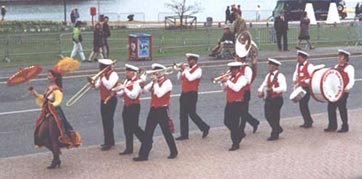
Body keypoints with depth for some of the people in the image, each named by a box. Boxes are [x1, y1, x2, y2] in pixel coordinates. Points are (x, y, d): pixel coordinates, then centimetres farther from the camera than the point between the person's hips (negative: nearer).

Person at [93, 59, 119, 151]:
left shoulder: (113, 74, -14)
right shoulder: (102, 75, 11)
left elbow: (109, 86, -27)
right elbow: (97, 86, 9)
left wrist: (103, 77, -22)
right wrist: (94, 83, -10)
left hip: (111, 100, -9)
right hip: (103, 100, 9)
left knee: (108, 120, -7)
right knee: (105, 120, 13)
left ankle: (108, 143, -4)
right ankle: (110, 141, 24)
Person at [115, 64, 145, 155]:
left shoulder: (137, 82, -14)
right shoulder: (126, 81, 13)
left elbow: (133, 95, -25)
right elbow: (122, 94, 16)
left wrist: (125, 89, -22)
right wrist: (116, 92, -3)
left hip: (134, 107, -8)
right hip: (126, 106, 8)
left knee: (134, 127, -5)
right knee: (127, 129, 9)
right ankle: (129, 148, 15)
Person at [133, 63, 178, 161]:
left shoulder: (167, 82, -12)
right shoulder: (154, 82, 11)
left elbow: (159, 94, -25)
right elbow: (145, 90, 5)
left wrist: (155, 82, -19)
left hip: (162, 110, -7)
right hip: (153, 110, 7)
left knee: (166, 132, 4)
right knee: (148, 132, 4)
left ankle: (173, 152, 21)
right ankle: (143, 154, 6)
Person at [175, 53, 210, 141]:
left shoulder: (198, 70, -9)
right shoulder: (187, 68, 12)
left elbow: (190, 78, -24)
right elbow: (179, 78, 15)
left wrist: (185, 69, -17)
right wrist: (181, 70, -1)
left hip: (192, 94, -8)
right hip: (184, 94, 8)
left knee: (192, 113, -5)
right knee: (183, 115, 7)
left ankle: (205, 127, 14)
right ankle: (184, 134, 13)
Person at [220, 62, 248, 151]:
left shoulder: (242, 78, -11)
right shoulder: (230, 77, 12)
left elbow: (236, 88, -27)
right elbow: (225, 88, 16)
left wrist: (227, 81, -24)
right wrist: (223, 82, -2)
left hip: (237, 104, -8)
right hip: (229, 103, 8)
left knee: (234, 124, -5)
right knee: (227, 122, 13)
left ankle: (236, 144, 4)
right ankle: (240, 134, 34)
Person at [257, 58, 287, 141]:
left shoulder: (280, 76, -13)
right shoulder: (268, 75, 11)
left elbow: (283, 88, -22)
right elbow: (264, 84, 14)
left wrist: (273, 89, -32)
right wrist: (260, 91, -6)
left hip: (277, 99, -7)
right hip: (268, 99, 7)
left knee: (274, 116, 0)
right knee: (268, 116, 9)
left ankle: (275, 134, 13)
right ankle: (278, 129, 30)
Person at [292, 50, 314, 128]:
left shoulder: (309, 66, -14)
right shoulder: (298, 65, 10)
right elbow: (296, 74, 23)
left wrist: (305, 81, -25)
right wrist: (295, 80, 5)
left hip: (307, 88, -8)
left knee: (304, 104, -10)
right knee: (301, 105, 10)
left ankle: (308, 122, 3)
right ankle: (307, 121, 22)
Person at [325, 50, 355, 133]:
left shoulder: (349, 68, -7)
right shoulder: (336, 66, 17)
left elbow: (351, 80, -15)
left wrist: (346, 89, -29)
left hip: (343, 92, -7)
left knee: (342, 108, 0)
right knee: (331, 107, 4)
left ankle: (345, 127, 13)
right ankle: (332, 126, 15)